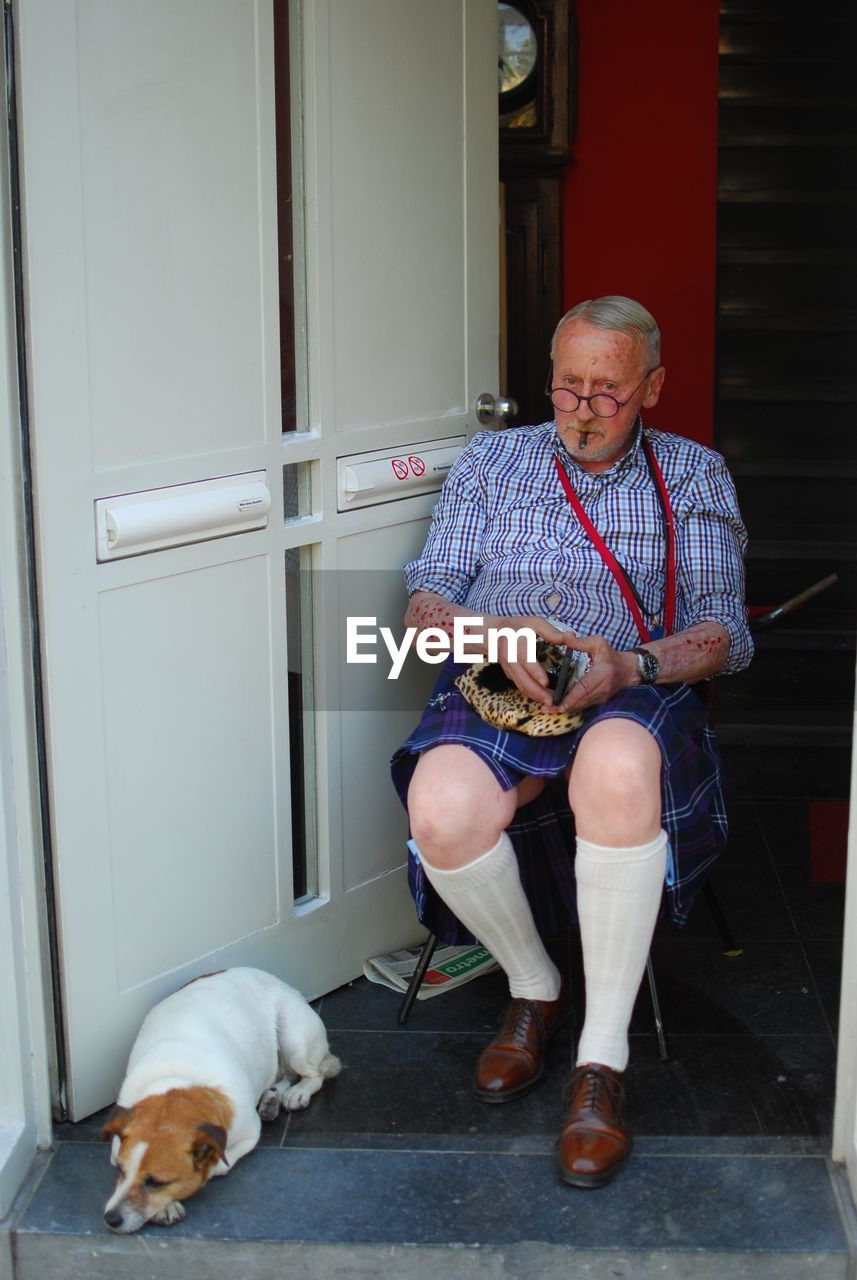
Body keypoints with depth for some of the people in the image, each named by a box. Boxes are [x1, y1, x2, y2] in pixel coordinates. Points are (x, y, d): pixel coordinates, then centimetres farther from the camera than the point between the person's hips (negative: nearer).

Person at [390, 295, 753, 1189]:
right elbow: (428, 597, 10)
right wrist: (493, 636, -14)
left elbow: (724, 633, 6)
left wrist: (633, 665, -16)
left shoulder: (693, 475, 16)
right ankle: (534, 989, -1)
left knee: (617, 772, -41)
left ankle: (602, 1059, -26)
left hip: (633, 696, -1)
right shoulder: (493, 460, 19)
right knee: (442, 808, -34)